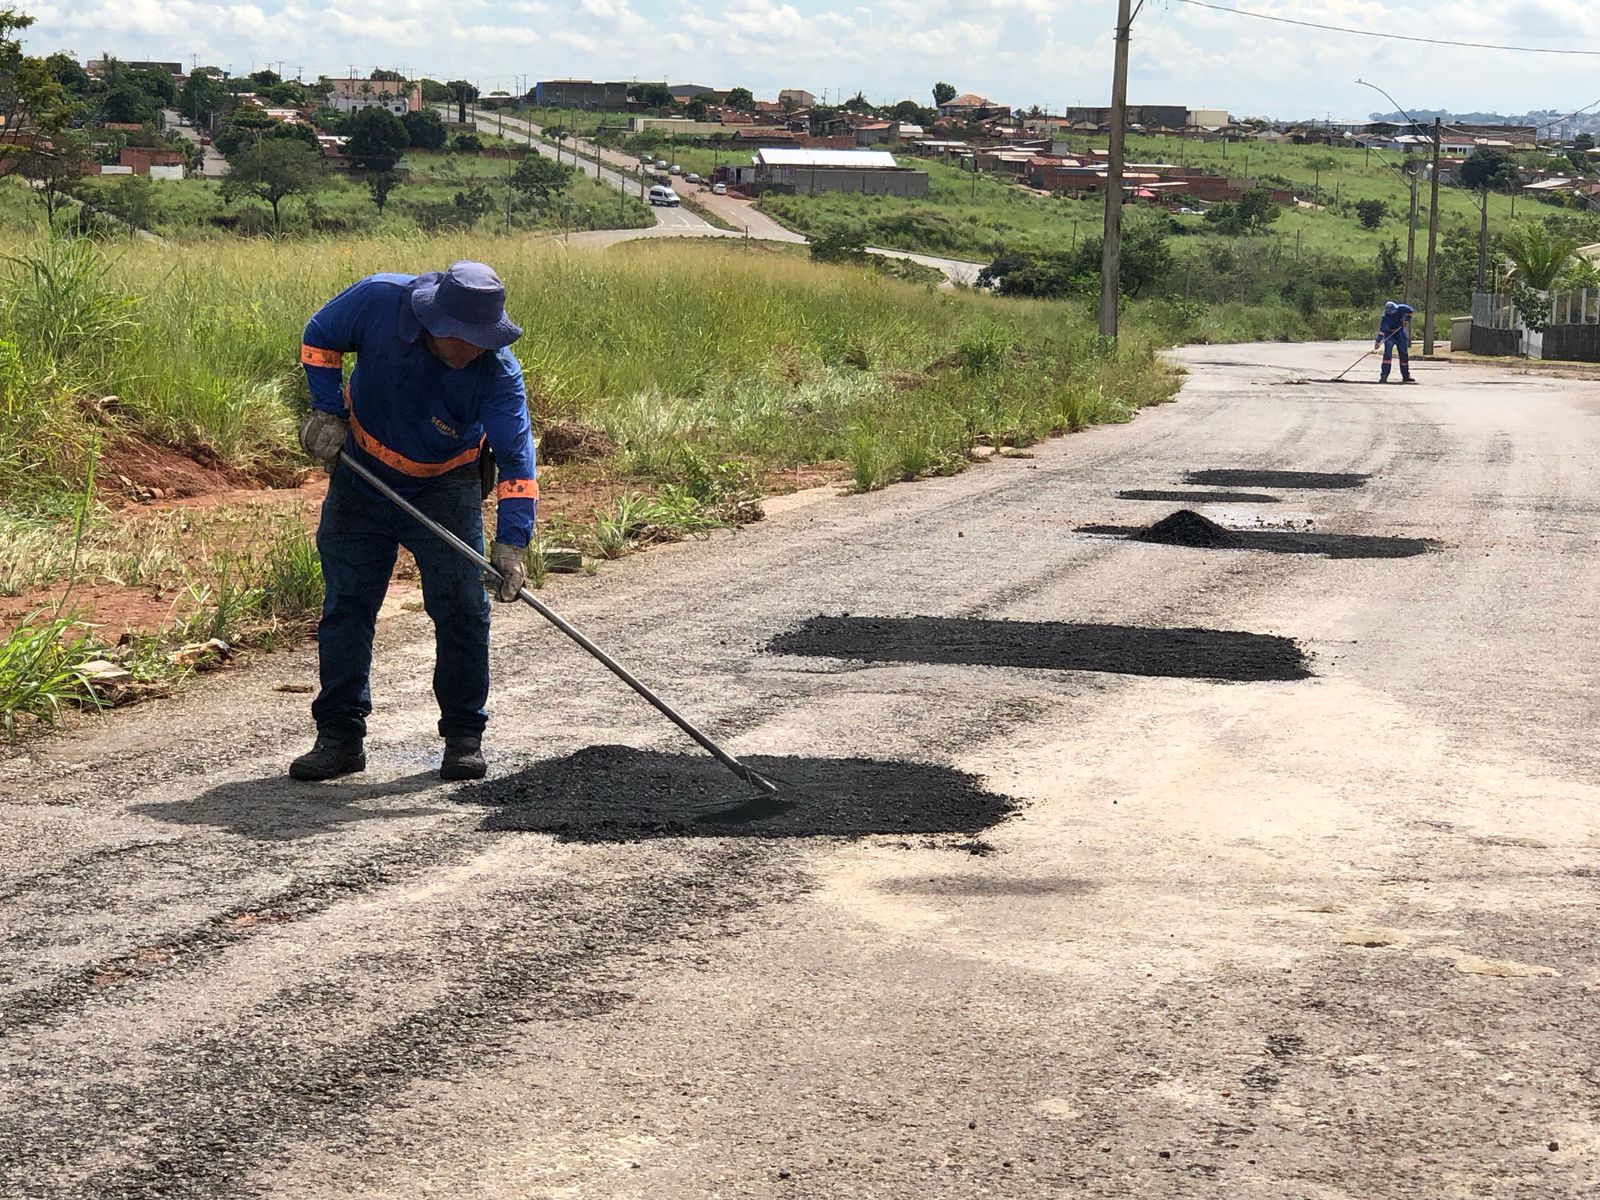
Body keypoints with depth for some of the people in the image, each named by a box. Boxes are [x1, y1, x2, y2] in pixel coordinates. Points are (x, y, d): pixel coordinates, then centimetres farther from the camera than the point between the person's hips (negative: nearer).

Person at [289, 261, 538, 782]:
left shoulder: (497, 372, -28)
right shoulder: (378, 301, -26)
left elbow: (515, 458, -30)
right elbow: (319, 338, -6)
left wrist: (512, 540, -39)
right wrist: (328, 411, -12)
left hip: (445, 490, -1)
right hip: (361, 480, 1)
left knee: (462, 610, -6)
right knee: (345, 607, 4)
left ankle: (464, 737, 8)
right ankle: (339, 736, 13)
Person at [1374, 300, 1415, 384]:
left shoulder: (1401, 309, -19)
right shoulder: (1385, 317, -27)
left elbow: (1409, 310, 2)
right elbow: (1382, 329, -36)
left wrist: (1407, 319, -10)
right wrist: (1378, 341, -47)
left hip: (1400, 336, 4)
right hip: (1389, 336, -4)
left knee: (1404, 355, 9)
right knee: (1387, 354, -21)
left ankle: (1406, 376, 22)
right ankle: (1383, 376, -23)